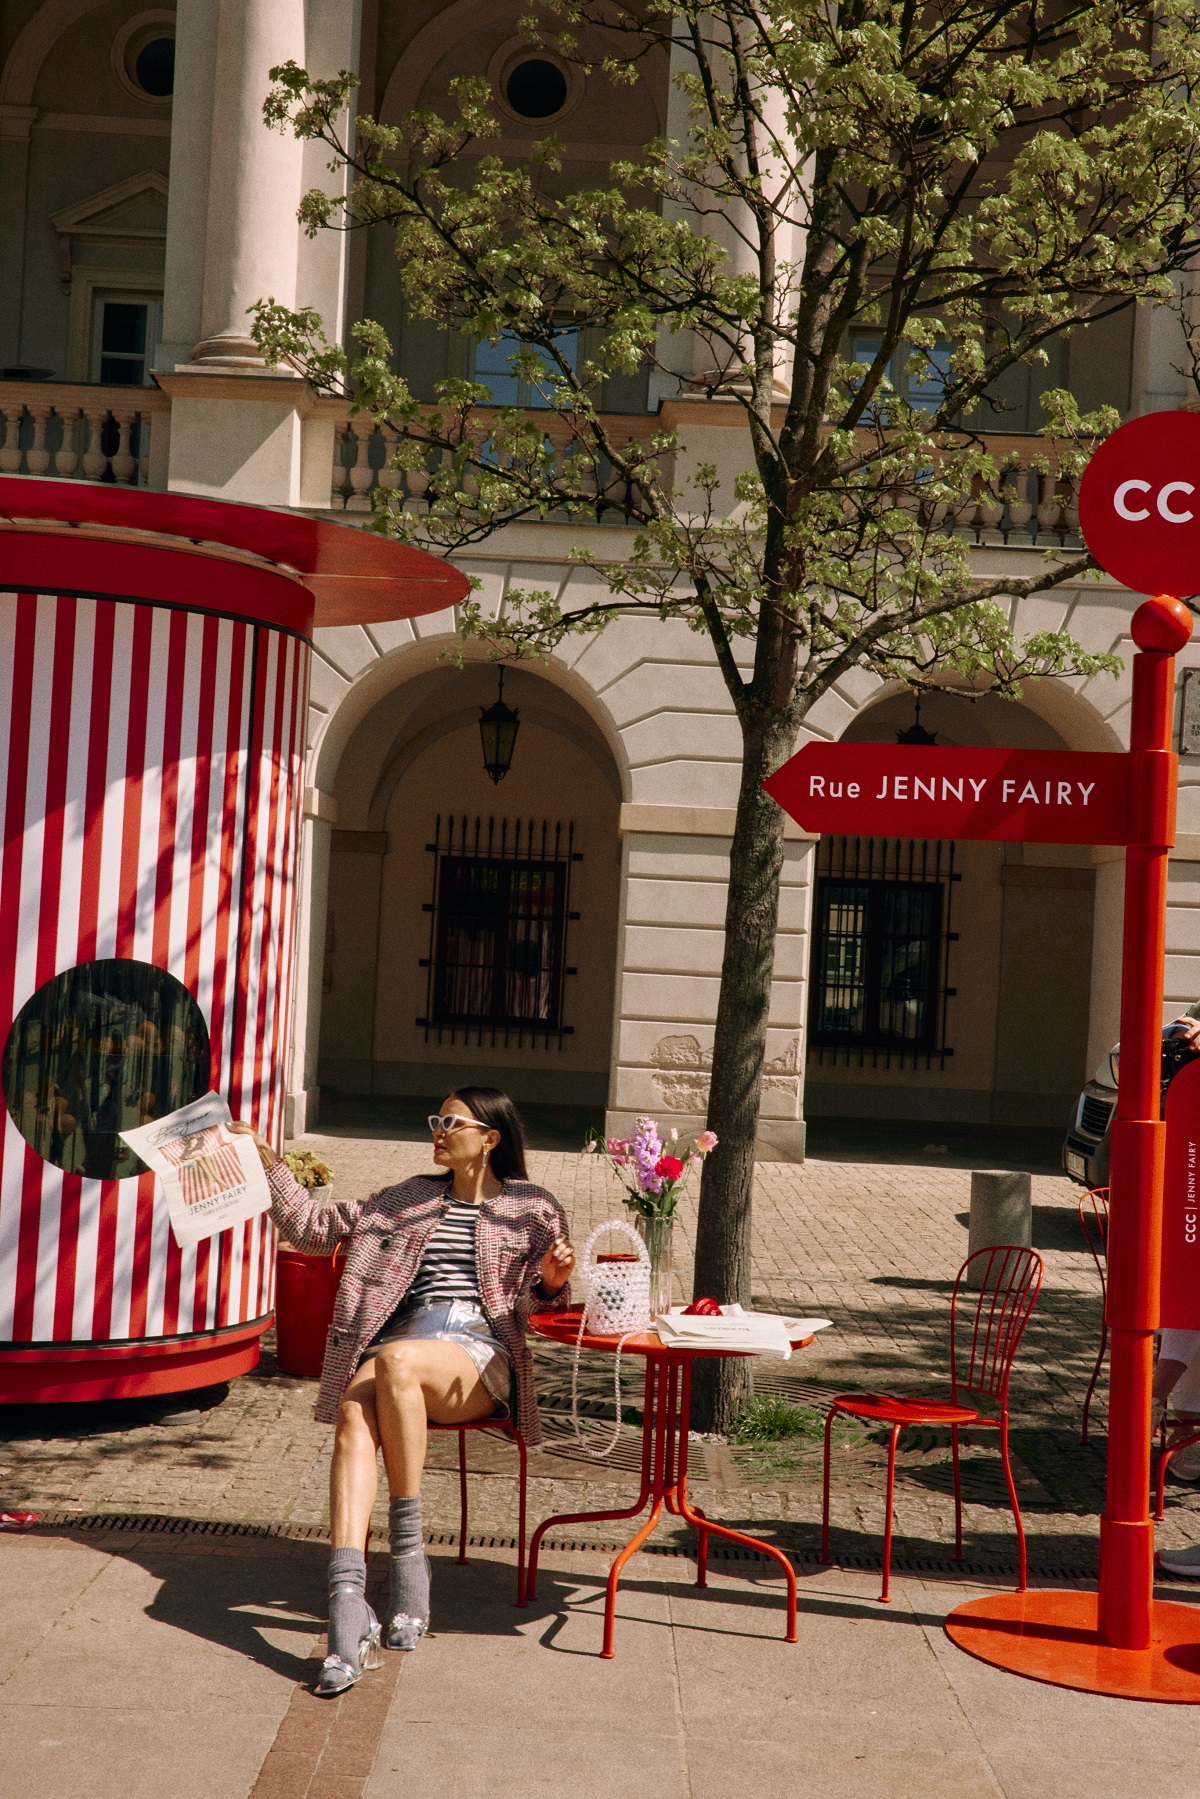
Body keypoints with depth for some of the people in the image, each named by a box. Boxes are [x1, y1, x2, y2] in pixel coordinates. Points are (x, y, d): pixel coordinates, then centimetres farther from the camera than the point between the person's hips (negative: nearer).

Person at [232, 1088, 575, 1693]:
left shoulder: (533, 1209, 17)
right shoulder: (405, 1201, 27)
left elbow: (530, 1303, 13)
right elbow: (317, 1229, 26)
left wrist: (551, 1281, -9)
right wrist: (269, 1165, 19)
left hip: (479, 1353, -3)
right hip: (398, 1342, 3)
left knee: (396, 1360, -38)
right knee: (354, 1414, -33)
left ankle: (408, 1548, -28)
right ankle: (348, 1609, -46)